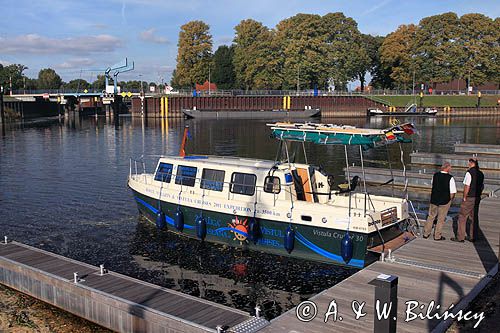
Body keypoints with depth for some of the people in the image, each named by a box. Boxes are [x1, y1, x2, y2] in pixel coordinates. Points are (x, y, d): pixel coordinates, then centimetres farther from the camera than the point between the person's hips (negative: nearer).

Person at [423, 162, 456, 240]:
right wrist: (450, 199, 4)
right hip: (445, 201, -4)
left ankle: (426, 234, 26)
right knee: (441, 219, 11)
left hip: (434, 199, 4)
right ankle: (437, 236, 19)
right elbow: (452, 192, -14)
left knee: (431, 216, 18)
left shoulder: (435, 175, -4)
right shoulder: (450, 178, -17)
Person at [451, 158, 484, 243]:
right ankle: (472, 237, 17)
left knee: (462, 217, 1)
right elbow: (482, 186, 16)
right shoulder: (481, 173, 8)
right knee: (474, 218, 13)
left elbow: (467, 186, -19)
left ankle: (460, 237, 2)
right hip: (477, 198, 7)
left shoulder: (469, 172, -16)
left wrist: (464, 197, -11)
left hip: (469, 198, -7)